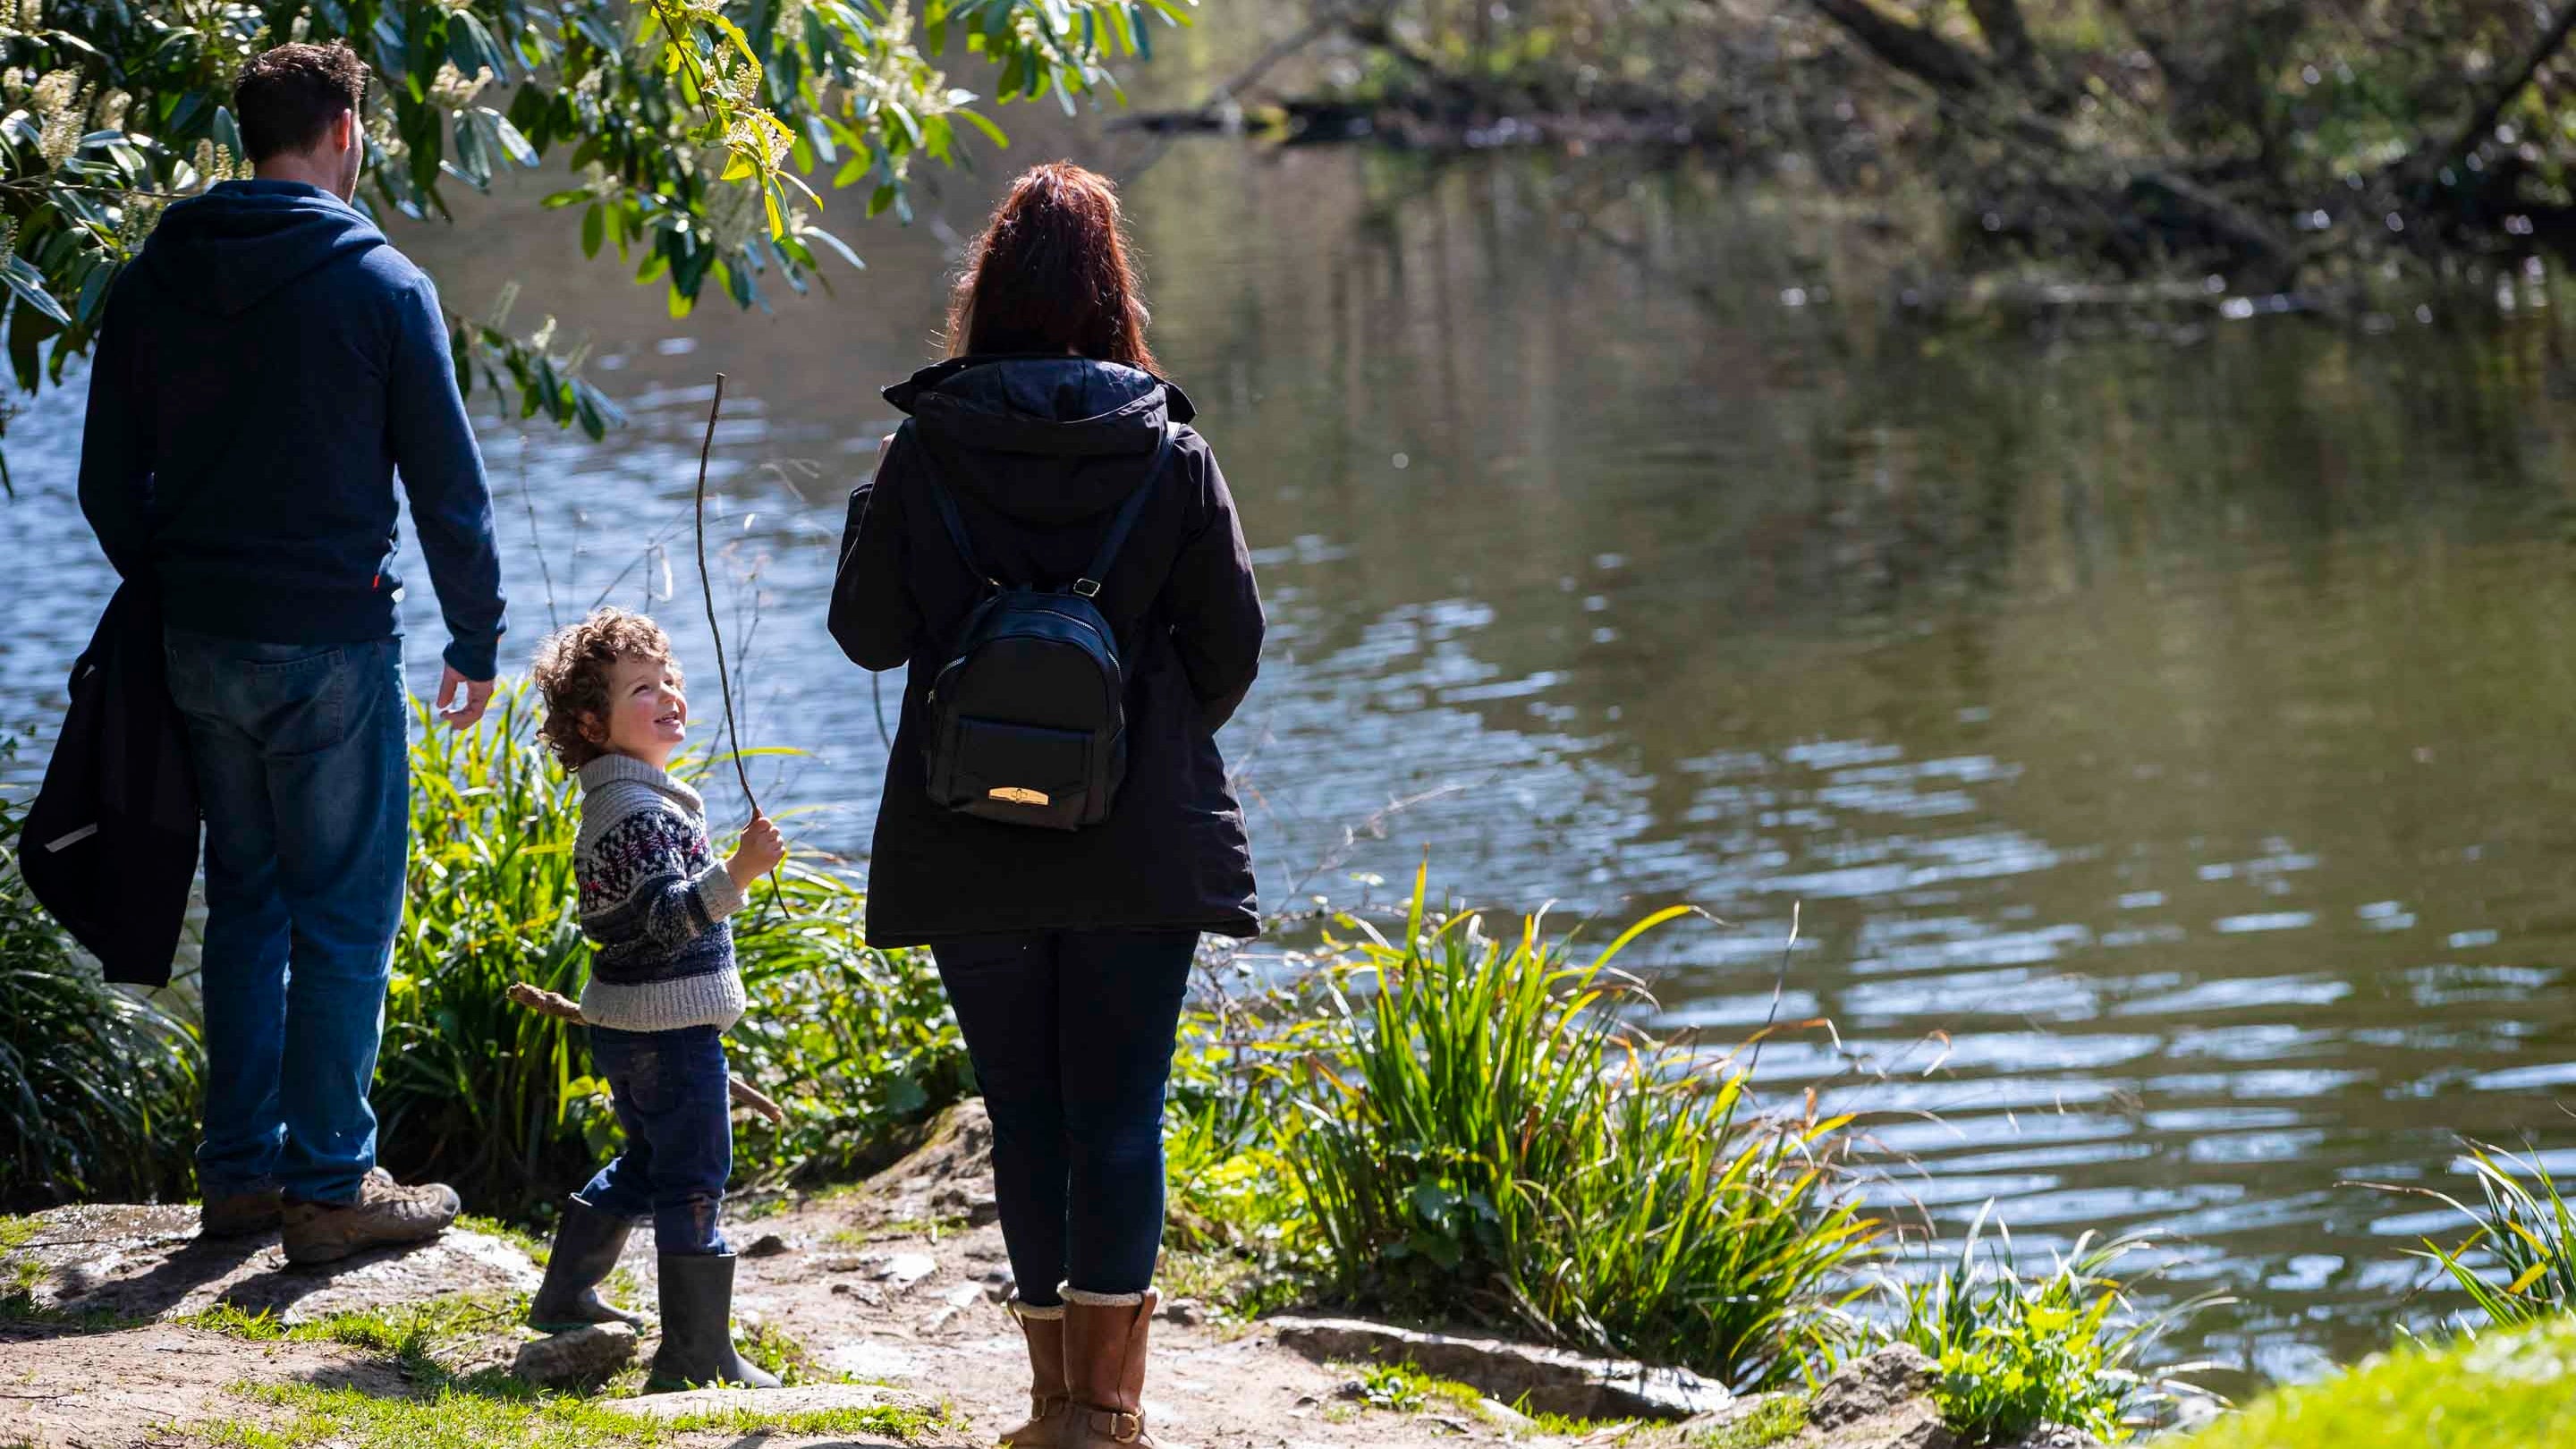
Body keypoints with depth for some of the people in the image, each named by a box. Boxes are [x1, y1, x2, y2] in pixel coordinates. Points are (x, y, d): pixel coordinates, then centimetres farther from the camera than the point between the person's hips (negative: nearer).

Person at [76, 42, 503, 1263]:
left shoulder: (150, 285, 6)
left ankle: (239, 1168, 17)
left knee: (245, 900, 15)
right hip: (334, 646, -5)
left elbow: (109, 486, 10)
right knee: (344, 913, 1)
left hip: (203, 646, 5)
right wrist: (476, 642, 4)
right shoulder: (379, 286, -8)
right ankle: (329, 1184, 1)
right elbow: (449, 486, -6)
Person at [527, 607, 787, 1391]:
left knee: (645, 1163, 25)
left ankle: (565, 1295, 36)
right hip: (668, 1030, -11)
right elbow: (668, 920, -31)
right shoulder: (638, 811, -20)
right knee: (692, 1182, -7)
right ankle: (696, 1353, -5)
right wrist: (738, 873, -43)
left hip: (628, 1025, 11)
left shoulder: (616, 799, 13)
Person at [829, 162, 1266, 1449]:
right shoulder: (1170, 453, -4)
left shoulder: (925, 451, -5)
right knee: (1121, 1112, 3)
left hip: (971, 848, 1)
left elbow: (868, 633, 2)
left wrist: (870, 511, 18)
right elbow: (1232, 644, 1)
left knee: (1026, 1114, 10)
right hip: (1141, 847, 0)